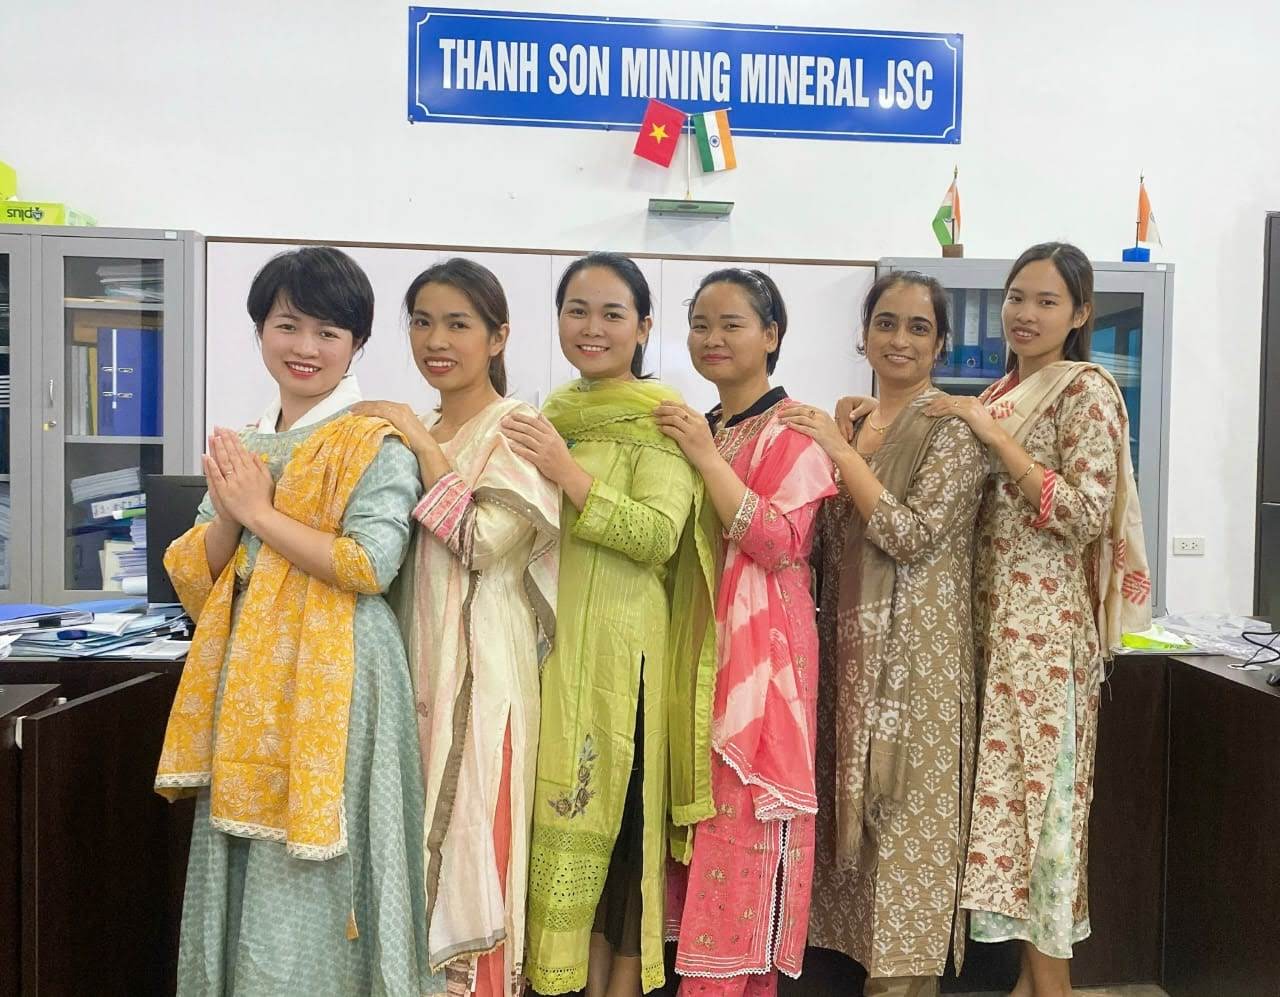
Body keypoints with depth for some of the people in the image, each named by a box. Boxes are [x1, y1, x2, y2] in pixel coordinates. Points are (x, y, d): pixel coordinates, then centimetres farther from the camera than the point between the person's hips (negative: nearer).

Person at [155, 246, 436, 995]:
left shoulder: (376, 445, -6)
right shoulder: (239, 448, 13)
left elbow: (370, 565, -18)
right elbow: (192, 580, 11)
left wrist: (261, 512, -13)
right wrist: (228, 514, -9)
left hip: (330, 675, -6)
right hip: (245, 674, 6)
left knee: (307, 865, -1)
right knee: (241, 856, 13)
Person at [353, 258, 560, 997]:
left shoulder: (520, 430, -6)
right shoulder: (412, 434, 14)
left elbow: (482, 540, -19)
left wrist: (422, 443, -15)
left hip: (482, 664, -6)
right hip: (414, 655, 6)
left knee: (469, 833, 0)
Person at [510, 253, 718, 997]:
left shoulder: (659, 415, -6)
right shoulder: (553, 412, 14)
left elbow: (659, 535, -18)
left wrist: (567, 471, -23)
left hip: (619, 645, -6)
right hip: (550, 636, 6)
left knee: (617, 810, 0)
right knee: (570, 810, 10)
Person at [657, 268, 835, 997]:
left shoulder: (795, 429, -5)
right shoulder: (694, 430, 15)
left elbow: (783, 544, -19)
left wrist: (707, 459, -19)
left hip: (758, 656, -7)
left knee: (744, 826, -3)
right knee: (698, 821, 12)